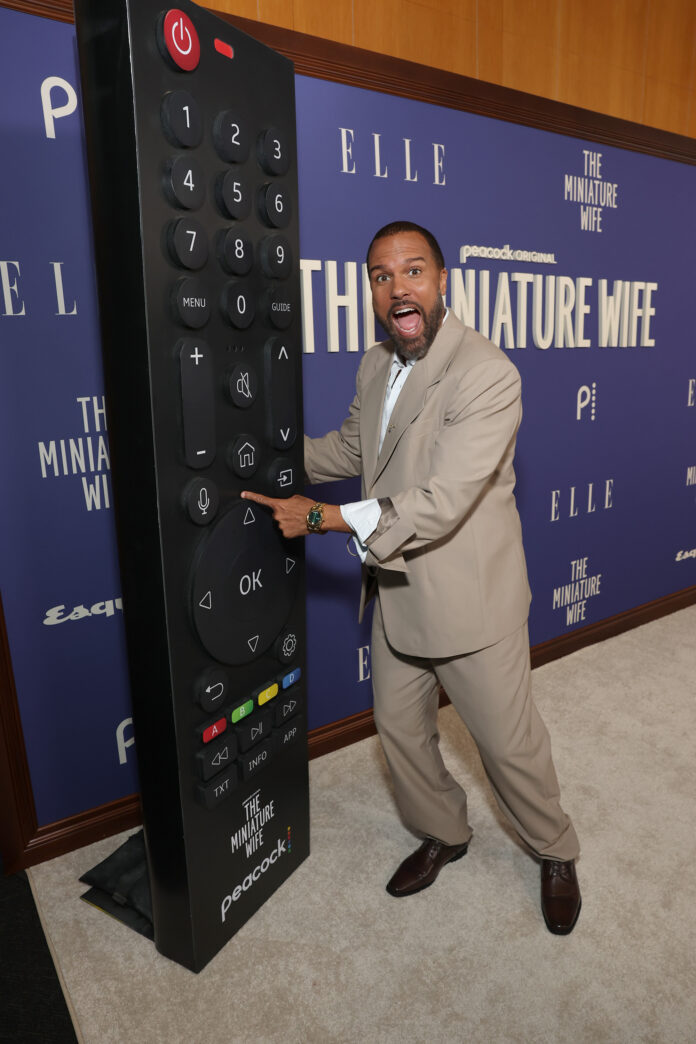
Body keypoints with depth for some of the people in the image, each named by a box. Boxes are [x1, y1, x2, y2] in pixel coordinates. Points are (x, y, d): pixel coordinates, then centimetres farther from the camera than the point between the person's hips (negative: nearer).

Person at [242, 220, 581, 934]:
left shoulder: (488, 375, -23)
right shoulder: (375, 366, 4)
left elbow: (440, 503, -29)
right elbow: (349, 449, 19)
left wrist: (321, 518, -25)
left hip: (470, 600, -7)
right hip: (396, 594, 7)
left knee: (509, 742, 12)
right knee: (399, 729, 20)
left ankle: (555, 854, 42)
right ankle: (443, 834, 48)